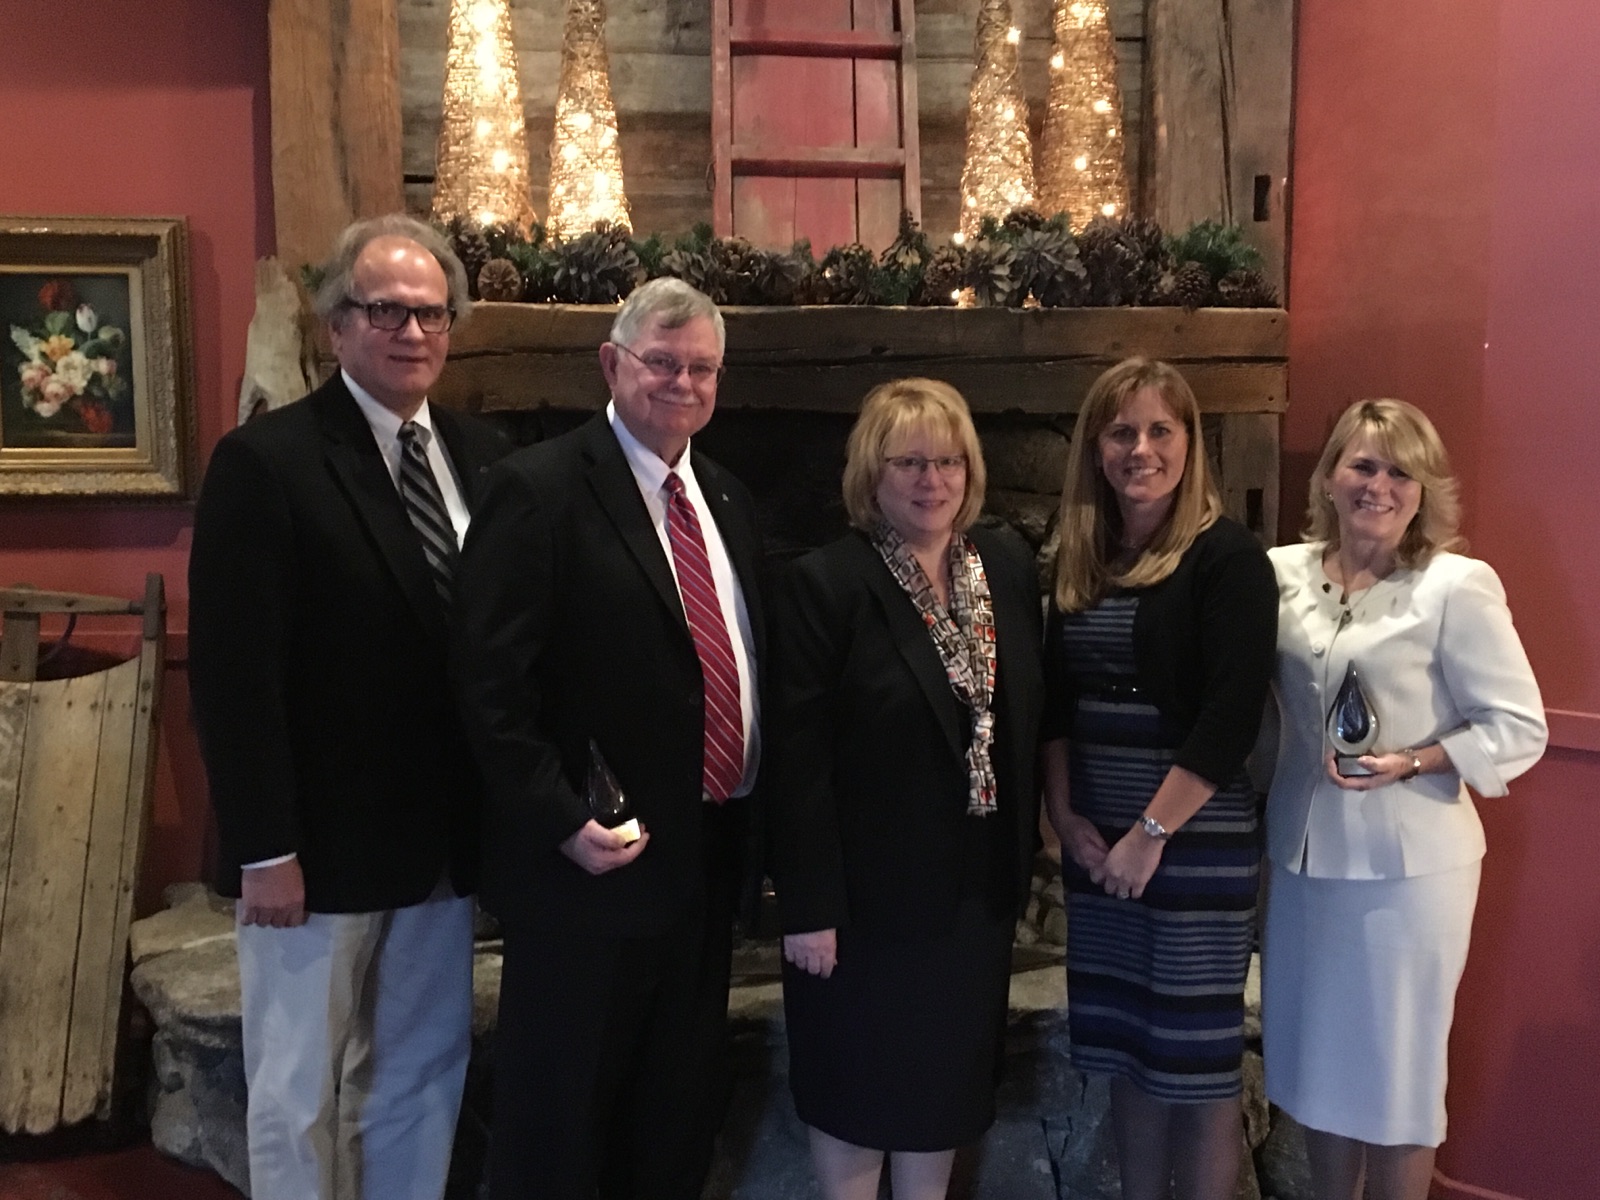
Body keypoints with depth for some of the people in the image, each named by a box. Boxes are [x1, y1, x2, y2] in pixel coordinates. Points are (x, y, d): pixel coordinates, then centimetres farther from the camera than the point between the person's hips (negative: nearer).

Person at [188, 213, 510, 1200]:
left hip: (444, 840, 5)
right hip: (321, 845, -5)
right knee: (302, 1095, 10)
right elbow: (234, 675, -14)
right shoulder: (266, 461, -11)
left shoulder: (483, 457, 6)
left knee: (426, 1080, 16)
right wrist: (265, 849, -16)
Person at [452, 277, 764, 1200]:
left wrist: (753, 812, 8)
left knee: (682, 1113, 20)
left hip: (708, 854, 7)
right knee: (559, 1119, 9)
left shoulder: (728, 501, 12)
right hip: (595, 858, -7)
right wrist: (563, 821, -20)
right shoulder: (541, 487, -11)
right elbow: (492, 681, -16)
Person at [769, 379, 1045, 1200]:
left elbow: (1028, 720, 8)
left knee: (945, 1079, 18)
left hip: (974, 886, 5)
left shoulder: (1008, 565, 2)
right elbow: (796, 762, -16)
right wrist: (807, 905, -17)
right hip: (866, 889, -5)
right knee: (857, 1084, 12)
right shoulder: (823, 584, -15)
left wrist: (1025, 855, 7)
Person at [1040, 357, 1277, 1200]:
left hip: (1197, 842, -5)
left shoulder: (1228, 558, -8)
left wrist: (1153, 832, -15)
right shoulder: (1078, 561, 9)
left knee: (1196, 1055, 5)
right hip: (1096, 844, 5)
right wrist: (1065, 815, 1)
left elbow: (1232, 718, -15)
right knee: (1126, 1047, 14)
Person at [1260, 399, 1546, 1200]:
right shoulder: (1284, 573, 2)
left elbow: (1520, 729, -11)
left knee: (1395, 1064, 11)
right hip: (1303, 851, 5)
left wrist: (1410, 763, -22)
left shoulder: (1457, 585, -12)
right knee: (1318, 1055, 17)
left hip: (1406, 863, -4)